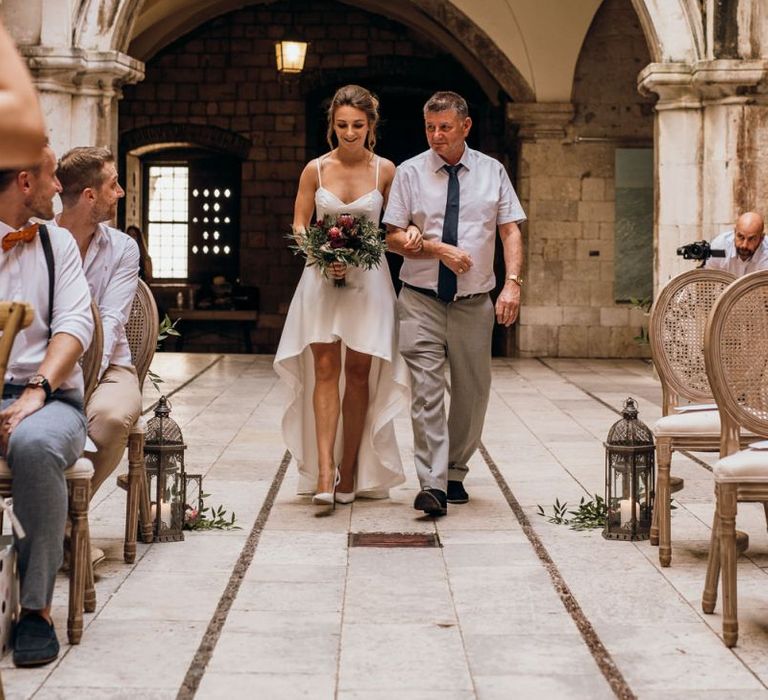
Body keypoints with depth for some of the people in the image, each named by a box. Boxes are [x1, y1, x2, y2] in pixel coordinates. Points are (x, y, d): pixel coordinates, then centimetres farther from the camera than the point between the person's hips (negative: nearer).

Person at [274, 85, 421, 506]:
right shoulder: (316, 169, 3)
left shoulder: (385, 171, 2)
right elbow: (299, 224, 6)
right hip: (322, 278, 0)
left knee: (359, 372, 2)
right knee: (324, 370, -8)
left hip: (368, 279, 0)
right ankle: (324, 474, -13)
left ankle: (350, 471, 12)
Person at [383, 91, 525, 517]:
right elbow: (395, 238, 1)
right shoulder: (410, 173, 3)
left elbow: (510, 230, 4)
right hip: (421, 301, -2)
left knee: (473, 393, 8)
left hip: (473, 304, 2)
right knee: (427, 393, -11)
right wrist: (440, 249, -15)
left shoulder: (492, 172, 7)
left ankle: (455, 474, 24)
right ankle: (433, 485, -14)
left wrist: (512, 283, -9)